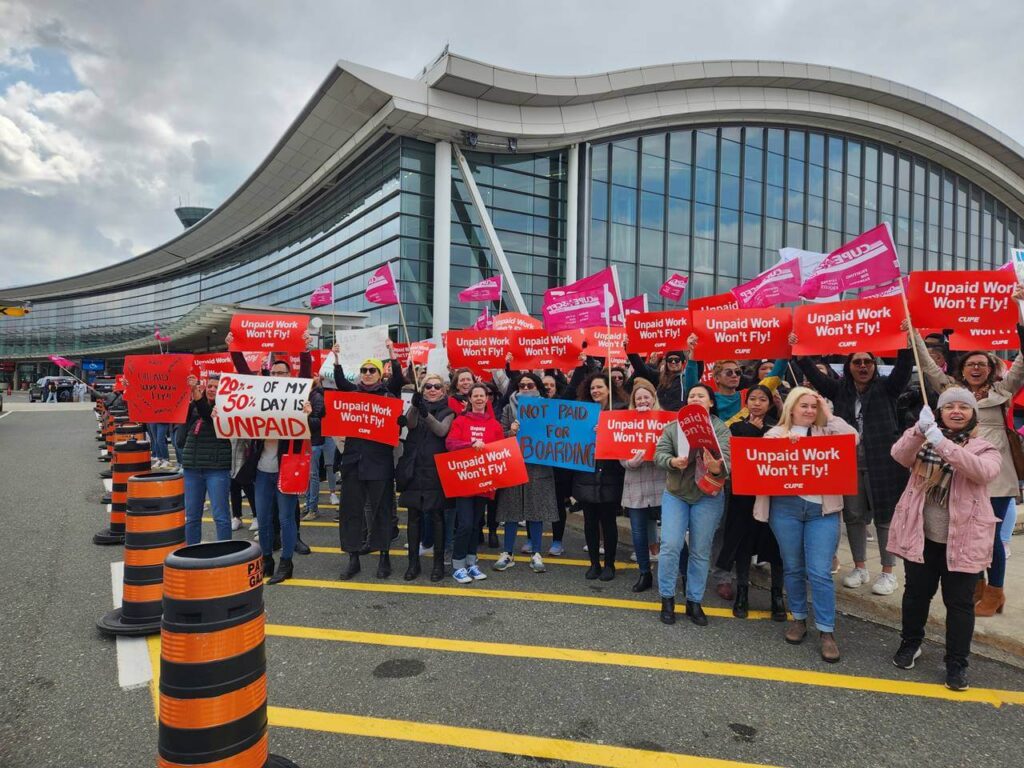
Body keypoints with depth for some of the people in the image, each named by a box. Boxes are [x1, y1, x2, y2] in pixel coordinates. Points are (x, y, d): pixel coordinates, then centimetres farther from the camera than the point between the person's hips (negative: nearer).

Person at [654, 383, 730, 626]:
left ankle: (694, 601, 22)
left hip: (708, 497, 0)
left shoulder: (721, 428, -2)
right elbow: (659, 453, -5)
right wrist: (672, 462, -27)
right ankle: (667, 598, 12)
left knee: (701, 551, 8)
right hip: (675, 494, 1)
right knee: (670, 546, -5)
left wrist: (716, 467, -39)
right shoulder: (673, 426, 3)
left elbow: (725, 457, -16)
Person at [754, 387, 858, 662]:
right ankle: (798, 618, 28)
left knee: (820, 573, -4)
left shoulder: (827, 432, 12)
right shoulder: (775, 433, 7)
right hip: (785, 507, 0)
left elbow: (853, 438, -6)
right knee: (793, 568, 11)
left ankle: (827, 632, 7)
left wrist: (829, 415, 1)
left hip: (822, 508, 0)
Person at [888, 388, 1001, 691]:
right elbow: (900, 456, -18)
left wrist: (941, 443, -35)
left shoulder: (985, 448, -1)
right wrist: (919, 430, -36)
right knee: (916, 592, 15)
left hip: (962, 539, -1)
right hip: (920, 535, 1)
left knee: (959, 602, 7)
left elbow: (983, 471, -24)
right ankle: (910, 642, 36)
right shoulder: (922, 438, 3)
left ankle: (956, 662, 22)